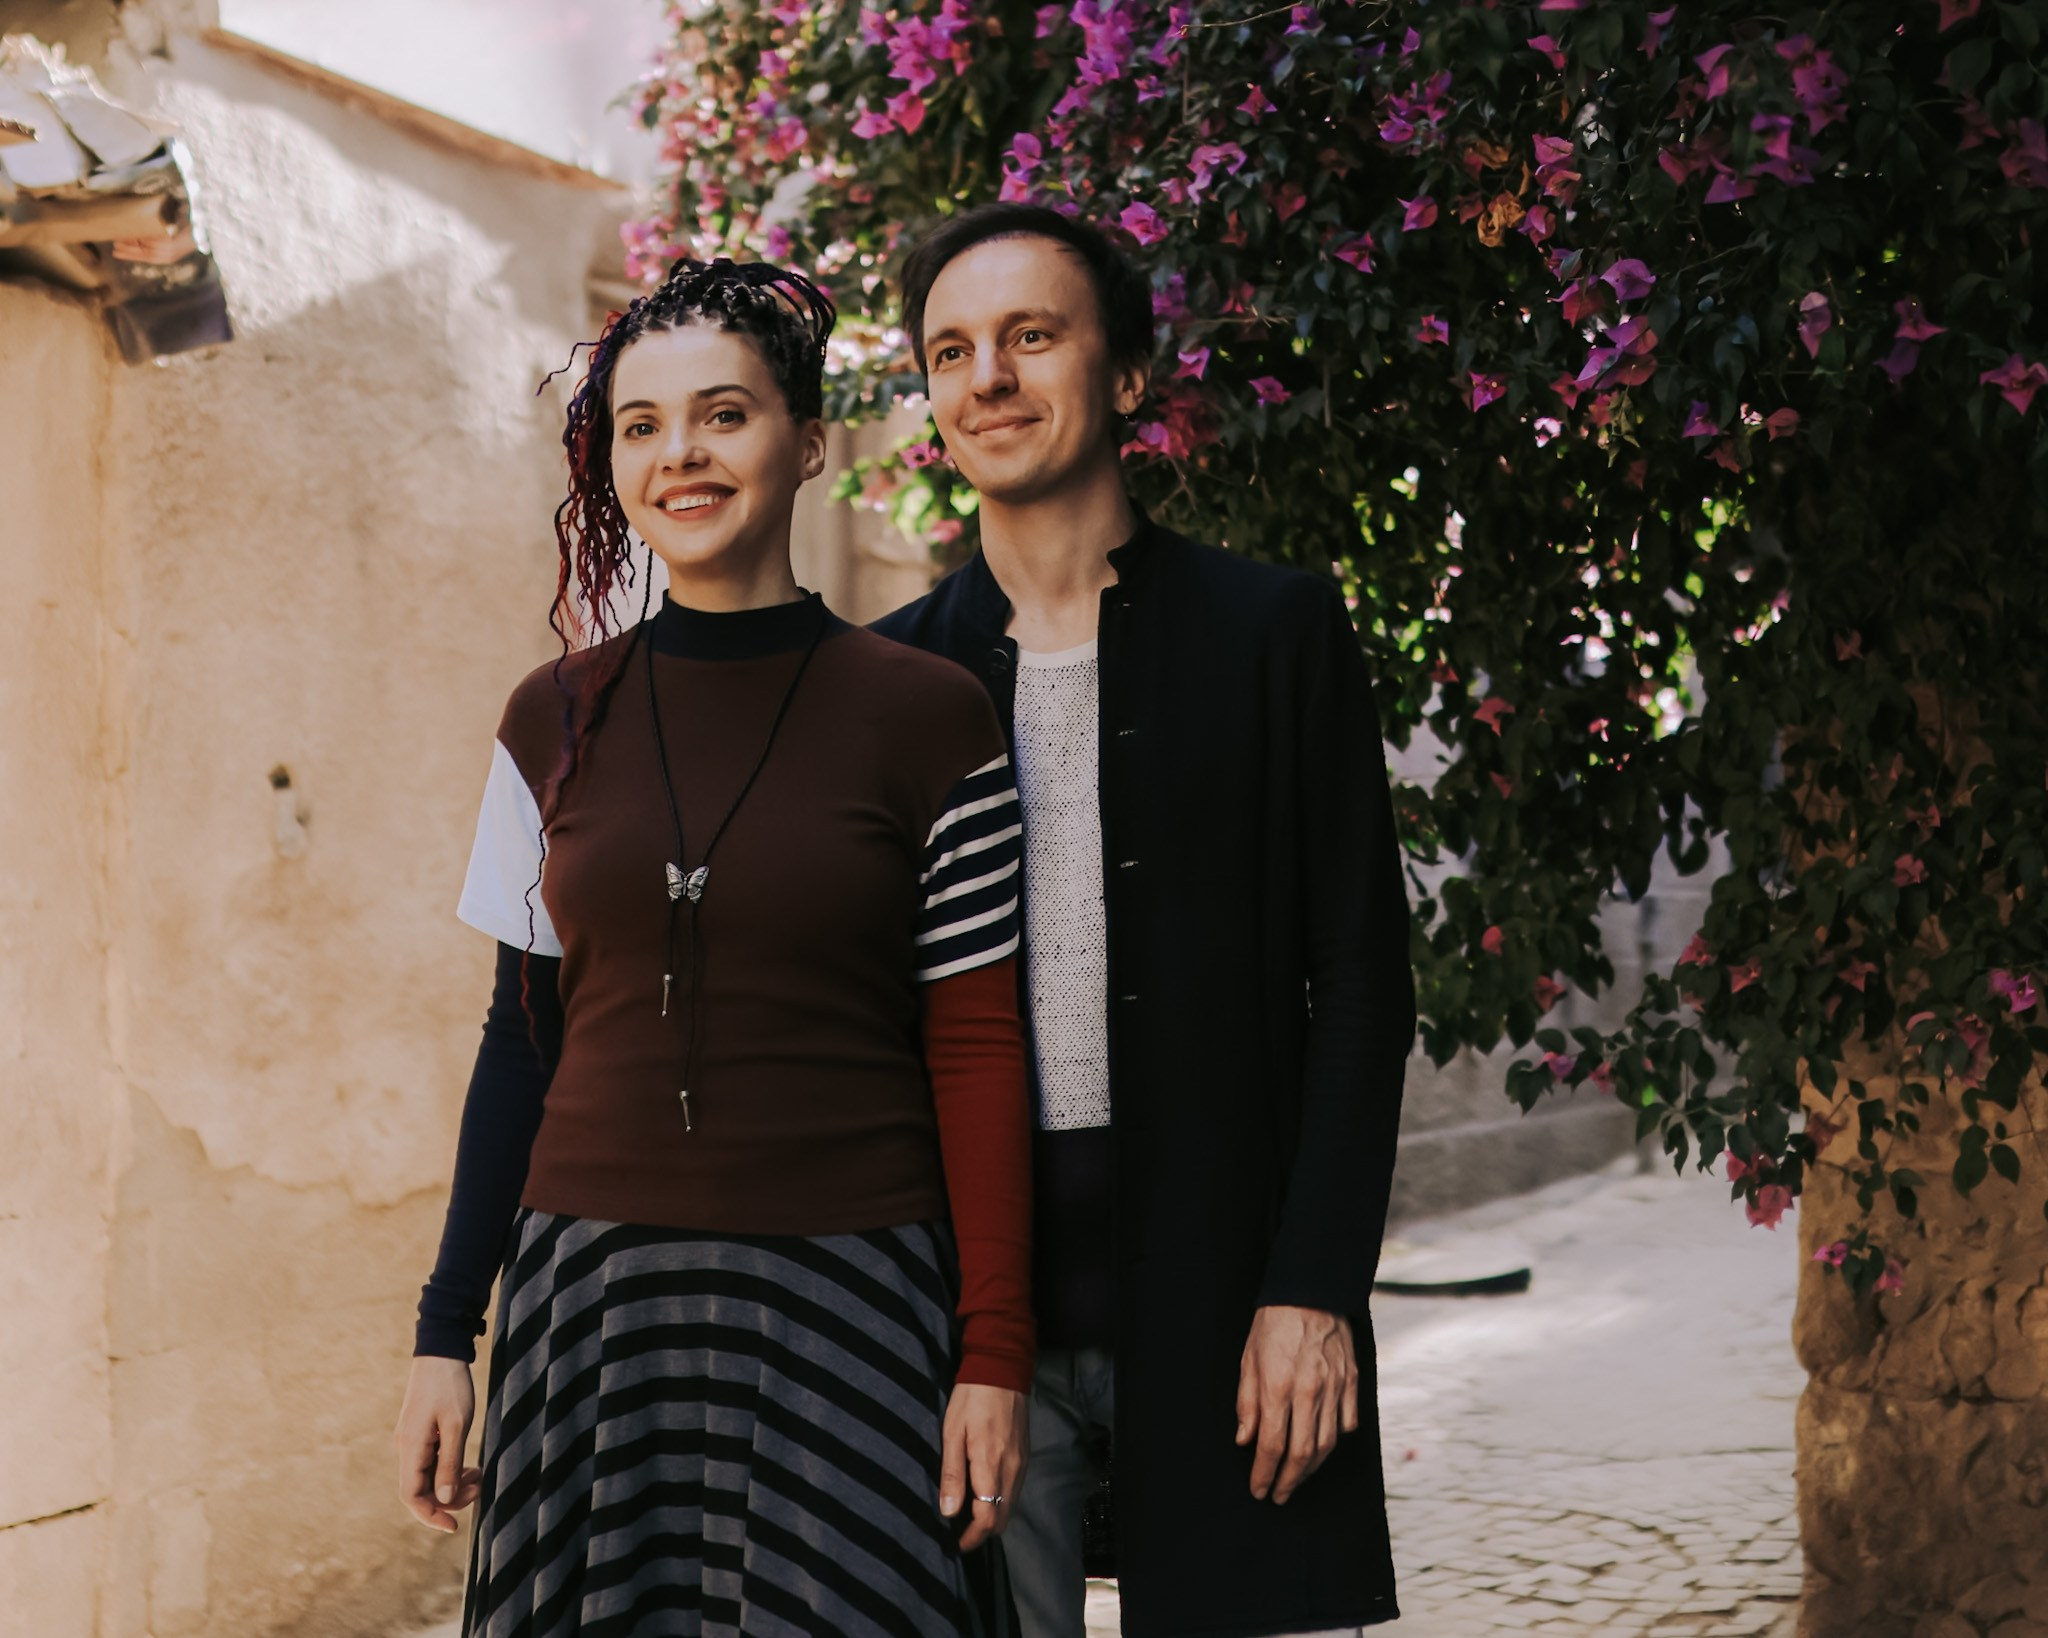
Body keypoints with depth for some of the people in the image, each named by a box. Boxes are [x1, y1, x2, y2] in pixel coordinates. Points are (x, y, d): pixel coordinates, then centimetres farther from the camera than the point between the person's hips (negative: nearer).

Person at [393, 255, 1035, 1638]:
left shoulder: (926, 717, -3)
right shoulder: (557, 721, 6)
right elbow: (524, 1036, 10)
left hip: (848, 1300, -2)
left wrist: (993, 1356, -6)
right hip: (595, 1279, 3)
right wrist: (448, 1332, 8)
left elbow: (977, 1054, -2)